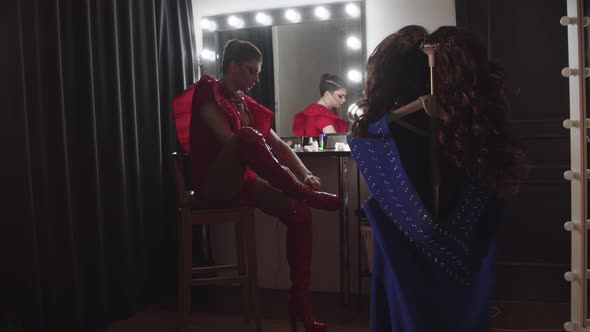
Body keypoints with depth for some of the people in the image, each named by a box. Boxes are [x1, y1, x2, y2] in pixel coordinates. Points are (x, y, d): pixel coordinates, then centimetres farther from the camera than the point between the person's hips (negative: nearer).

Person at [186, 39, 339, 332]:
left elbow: (278, 145, 11)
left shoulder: (248, 105, 18)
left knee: (300, 213, -17)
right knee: (247, 136, -35)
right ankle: (307, 195, -25)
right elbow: (228, 139, -18)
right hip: (213, 183, -7)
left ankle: (300, 303, -11)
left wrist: (305, 174, -10)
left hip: (243, 181, 7)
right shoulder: (208, 91, -4)